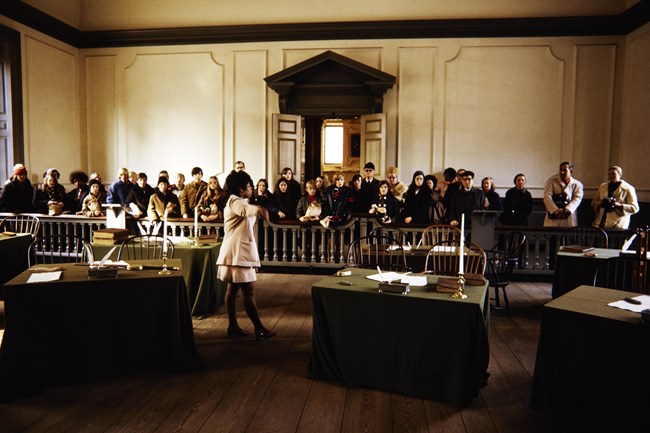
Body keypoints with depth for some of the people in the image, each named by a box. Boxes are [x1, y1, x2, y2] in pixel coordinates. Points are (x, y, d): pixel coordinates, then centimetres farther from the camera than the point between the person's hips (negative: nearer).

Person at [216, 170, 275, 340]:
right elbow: (245, 210, -40)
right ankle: (259, 329, -6)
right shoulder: (235, 201, -14)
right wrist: (259, 210, -57)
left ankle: (233, 326, 17)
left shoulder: (237, 201, 20)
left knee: (232, 289, 12)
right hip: (238, 253, -11)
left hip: (238, 252, 11)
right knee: (249, 291, -9)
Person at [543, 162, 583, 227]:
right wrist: (555, 211, -18)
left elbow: (577, 199, -6)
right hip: (553, 217, -1)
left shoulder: (577, 184, 9)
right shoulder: (551, 181, 7)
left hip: (569, 217, 1)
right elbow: (547, 197, -5)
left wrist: (567, 210, -25)